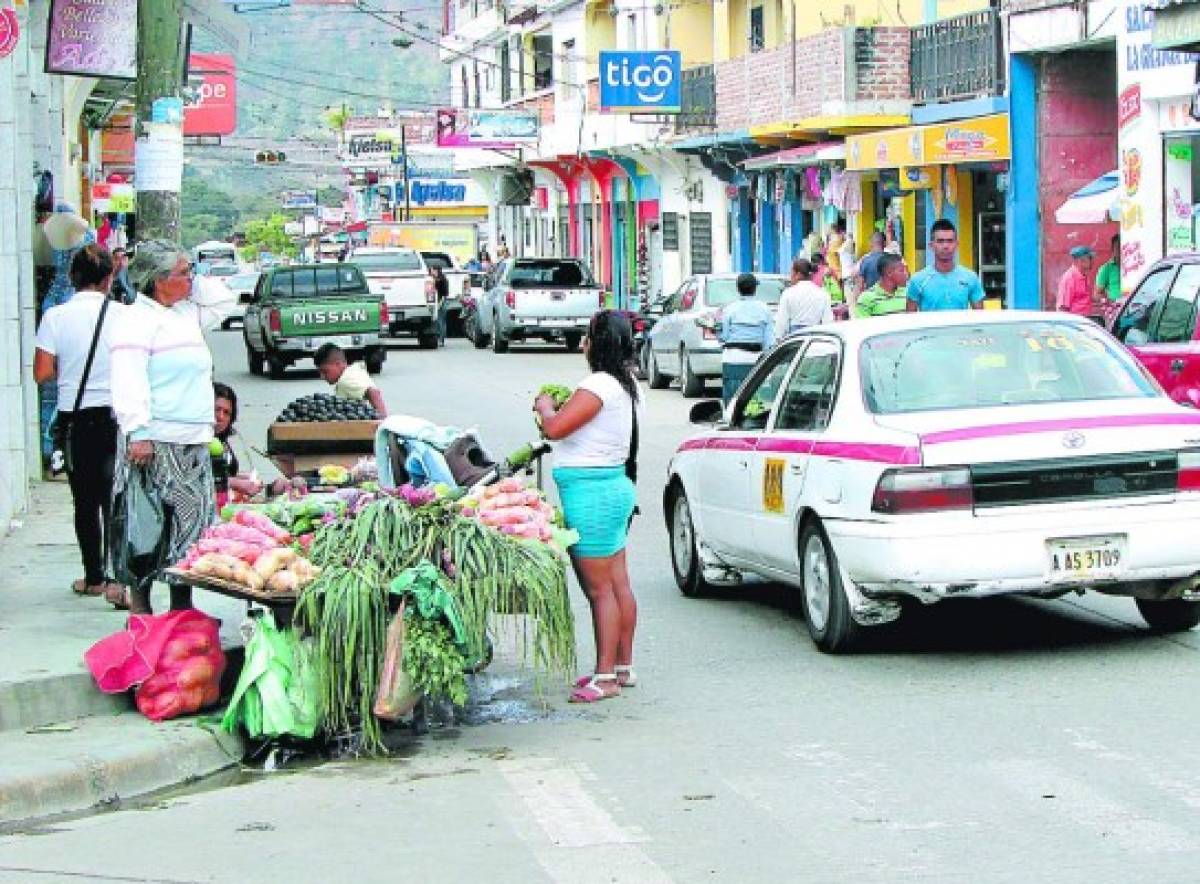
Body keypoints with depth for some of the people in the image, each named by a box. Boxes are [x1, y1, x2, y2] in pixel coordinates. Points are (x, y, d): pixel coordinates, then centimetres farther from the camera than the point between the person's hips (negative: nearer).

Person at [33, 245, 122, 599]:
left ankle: (94, 577, 19)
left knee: (85, 502, 12)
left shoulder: (56, 317, -6)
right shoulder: (122, 315, -8)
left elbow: (42, 373, -7)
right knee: (116, 501, 1)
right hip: (116, 415, -1)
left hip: (76, 420, 1)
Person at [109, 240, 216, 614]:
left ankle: (182, 605, 13)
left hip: (192, 442, 9)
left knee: (193, 520, 7)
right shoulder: (137, 320, -9)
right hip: (157, 443, -9)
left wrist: (206, 432, 26)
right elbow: (129, 383, -18)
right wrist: (138, 433, -25)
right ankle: (140, 604, -1)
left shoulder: (185, 317, 20)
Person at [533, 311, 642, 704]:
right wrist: (560, 408, 16)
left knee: (599, 589, -6)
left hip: (591, 492, -10)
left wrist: (545, 406, -2)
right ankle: (623, 667, 23)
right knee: (618, 584, 15)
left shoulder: (598, 385, -20)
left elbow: (555, 428, -21)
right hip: (615, 484, 10)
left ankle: (605, 677, -3)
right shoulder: (626, 385, 11)